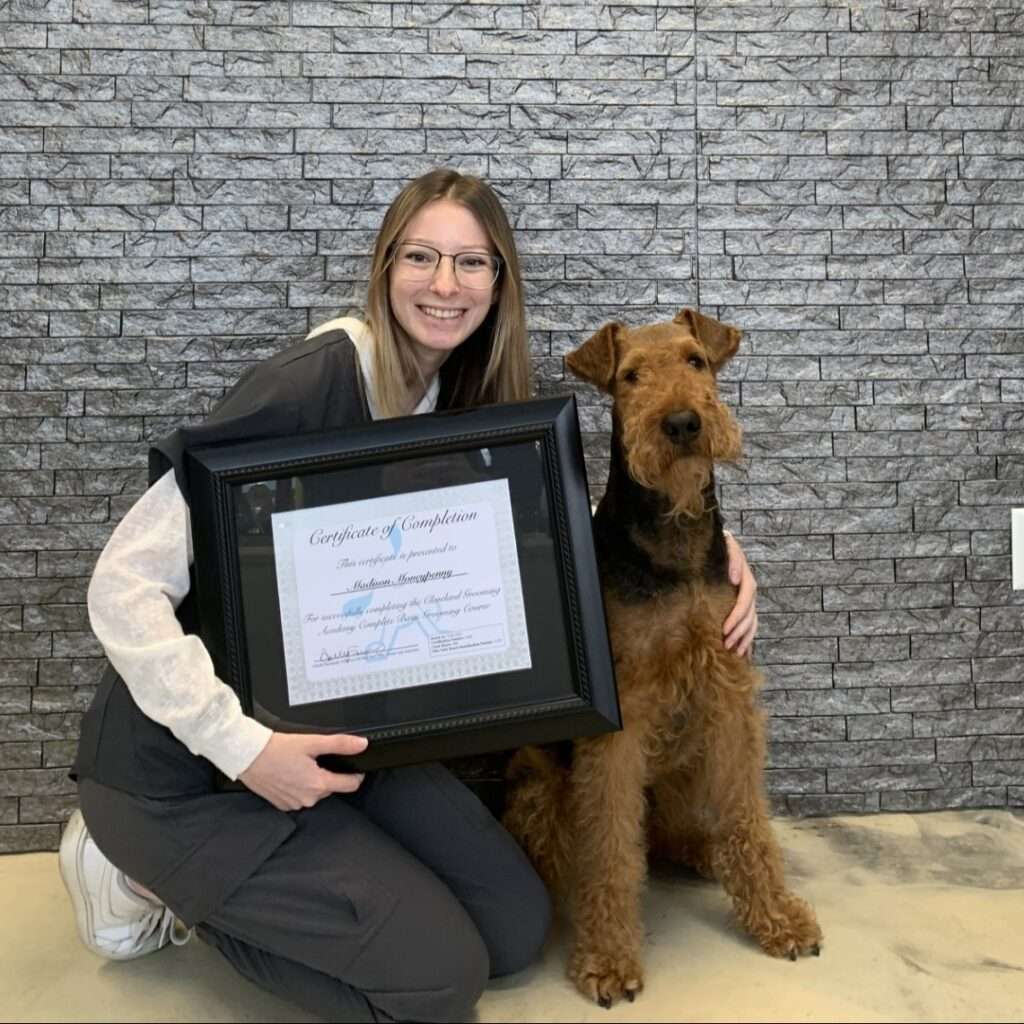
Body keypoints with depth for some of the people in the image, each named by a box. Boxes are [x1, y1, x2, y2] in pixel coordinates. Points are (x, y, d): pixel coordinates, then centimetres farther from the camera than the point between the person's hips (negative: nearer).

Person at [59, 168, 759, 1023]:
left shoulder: (471, 406, 0)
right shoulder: (312, 385, -24)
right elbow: (125, 584, -23)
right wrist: (243, 746, -28)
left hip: (329, 731, 7)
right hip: (186, 767, -7)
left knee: (519, 930, 7)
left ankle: (231, 883, 18)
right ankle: (158, 876, 8)